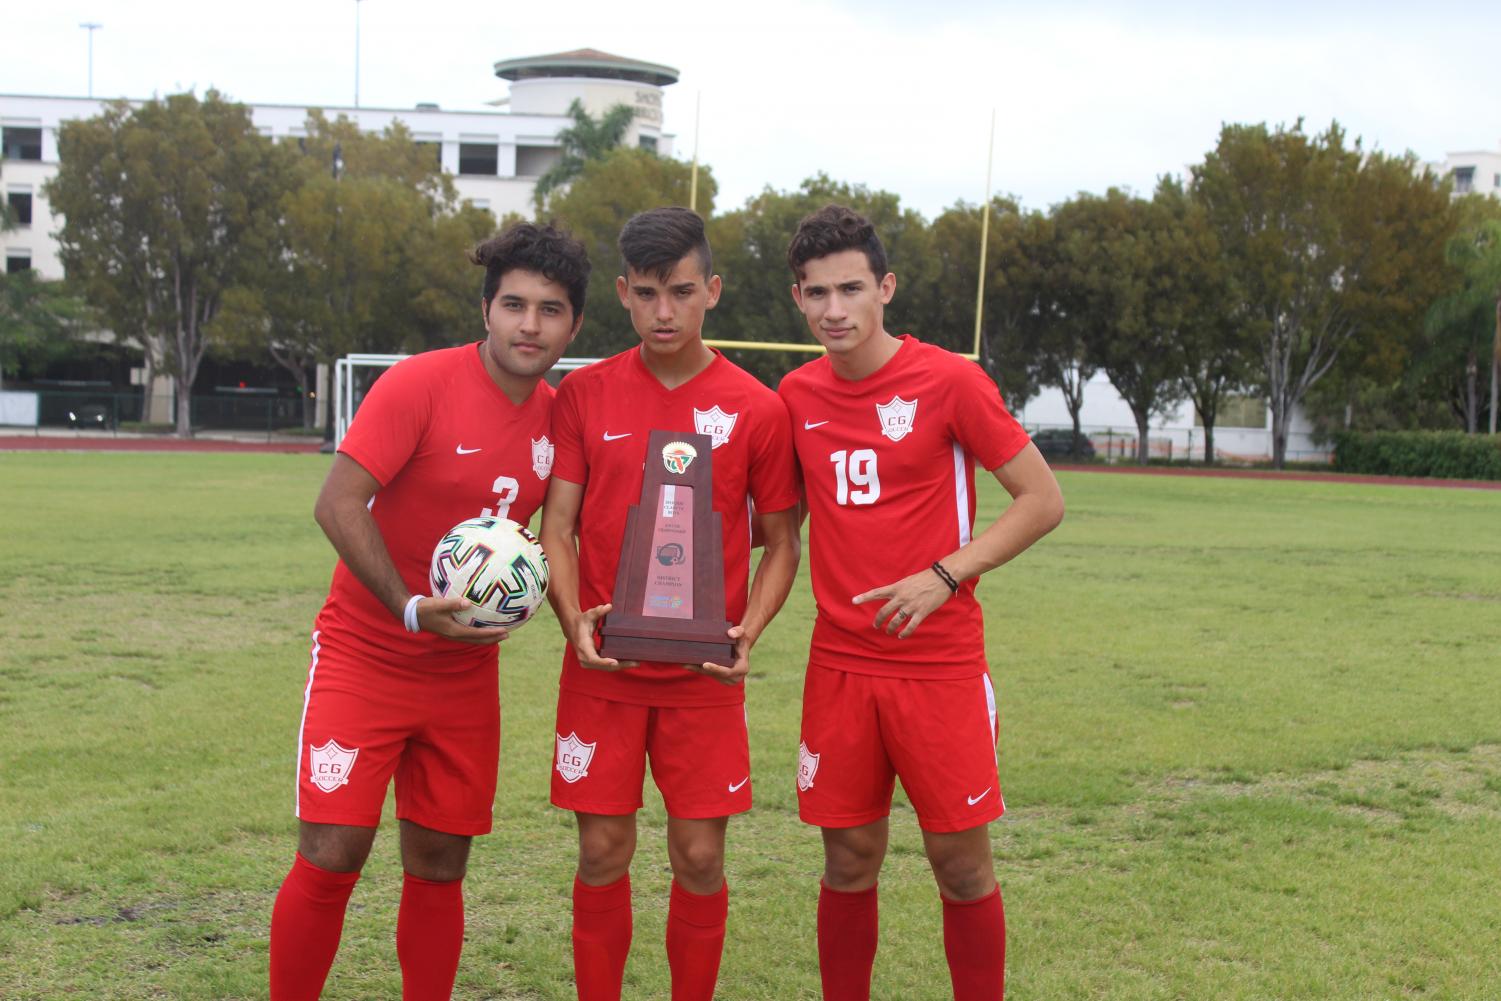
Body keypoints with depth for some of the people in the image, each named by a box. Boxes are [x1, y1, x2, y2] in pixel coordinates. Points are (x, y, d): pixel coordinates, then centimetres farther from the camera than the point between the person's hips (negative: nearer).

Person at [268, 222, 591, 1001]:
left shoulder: (558, 418, 2)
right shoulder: (421, 384, -15)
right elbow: (337, 505, -19)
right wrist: (411, 607, -26)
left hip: (465, 671, 5)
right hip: (365, 655, -4)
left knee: (438, 865, 8)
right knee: (331, 856, -8)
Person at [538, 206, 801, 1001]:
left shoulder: (756, 410, -2)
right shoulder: (584, 394, 2)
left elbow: (780, 541, 5)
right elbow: (556, 526, 3)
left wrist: (748, 631, -11)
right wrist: (572, 615, -14)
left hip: (704, 674, -1)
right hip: (602, 667, 1)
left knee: (700, 856, 3)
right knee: (602, 853, 5)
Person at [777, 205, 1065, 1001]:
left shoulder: (949, 382, -8)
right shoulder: (797, 396, 5)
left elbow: (1043, 501, -6)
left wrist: (944, 575, -16)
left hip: (941, 663, -3)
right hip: (839, 663, 3)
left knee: (960, 862, 2)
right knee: (849, 861, 9)